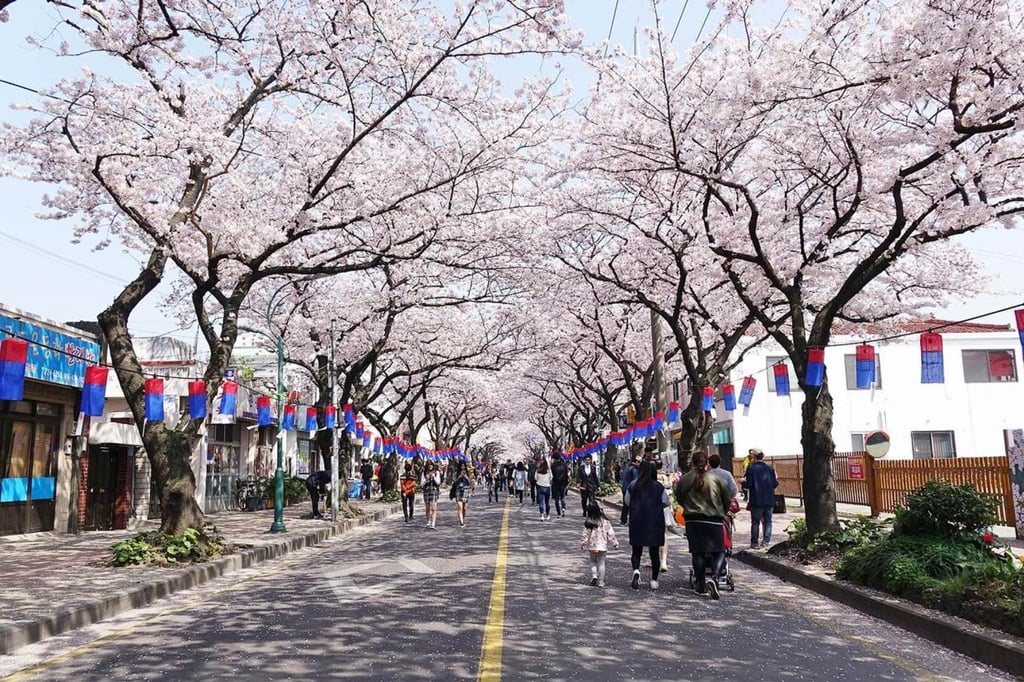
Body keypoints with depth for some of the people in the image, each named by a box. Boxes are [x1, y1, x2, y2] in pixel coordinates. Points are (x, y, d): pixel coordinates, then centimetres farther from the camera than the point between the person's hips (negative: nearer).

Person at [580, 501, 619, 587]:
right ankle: (600, 582, 8)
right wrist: (615, 544, 6)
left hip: (592, 546, 1)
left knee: (593, 561, 18)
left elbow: (585, 535, -5)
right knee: (601, 563, 7)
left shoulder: (588, 523, -9)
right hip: (602, 546, 0)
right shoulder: (605, 522, -10)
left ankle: (594, 575, -2)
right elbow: (610, 534, -4)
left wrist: (582, 545, 6)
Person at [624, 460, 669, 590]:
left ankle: (636, 570, -16)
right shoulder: (659, 487, -8)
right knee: (654, 552, 10)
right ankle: (654, 580, 12)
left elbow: (627, 502, 6)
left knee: (636, 551, 10)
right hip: (655, 523, 0)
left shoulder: (633, 486, -5)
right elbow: (666, 502, 1)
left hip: (637, 522, 1)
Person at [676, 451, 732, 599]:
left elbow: (679, 498, 11)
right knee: (719, 551, 6)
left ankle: (701, 585, 15)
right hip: (714, 520, -1)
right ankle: (714, 578, -16)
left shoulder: (684, 480, -1)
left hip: (693, 520, 2)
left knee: (697, 552, 11)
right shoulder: (716, 479, -2)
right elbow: (727, 500, 6)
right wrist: (722, 513, 24)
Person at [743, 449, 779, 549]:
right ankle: (766, 541, 9)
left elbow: (748, 484, -14)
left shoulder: (751, 468, -10)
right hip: (769, 500, 3)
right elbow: (775, 484, 4)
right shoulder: (770, 469, 2)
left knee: (755, 522, 4)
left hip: (756, 500, -3)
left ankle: (755, 543, 6)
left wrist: (743, 482, 7)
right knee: (768, 521, 11)